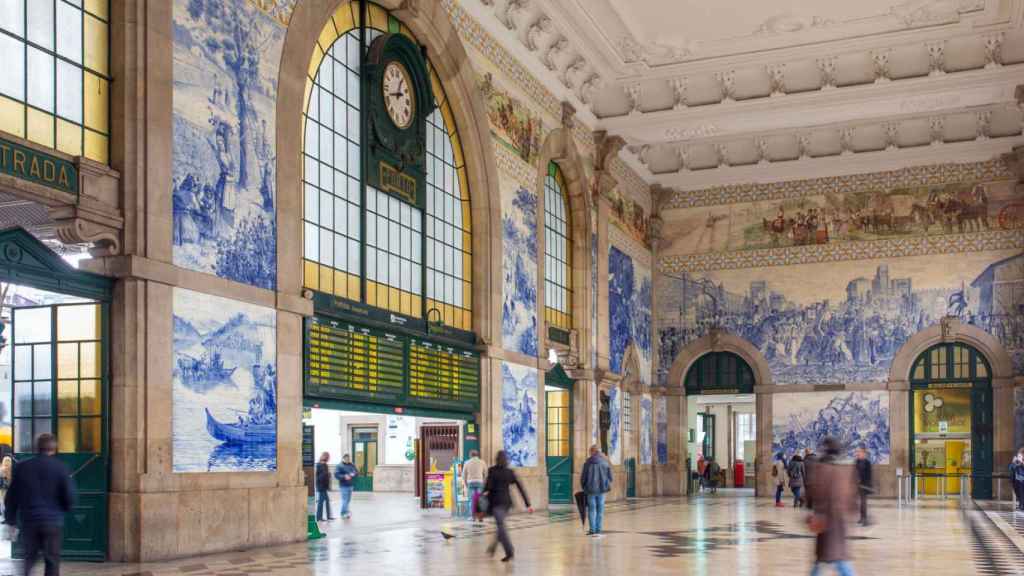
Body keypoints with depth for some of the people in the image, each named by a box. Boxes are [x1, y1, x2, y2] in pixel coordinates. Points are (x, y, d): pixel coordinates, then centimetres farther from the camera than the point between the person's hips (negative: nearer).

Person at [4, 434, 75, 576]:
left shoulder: (22, 467, 2)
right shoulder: (60, 468, -7)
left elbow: (11, 496, 7)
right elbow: (70, 496, -8)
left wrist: (11, 519, 18)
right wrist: (65, 508, 13)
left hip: (28, 521, 3)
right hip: (53, 521, -3)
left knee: (30, 557, 17)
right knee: (52, 560, 5)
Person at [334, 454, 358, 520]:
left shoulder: (351, 466, 11)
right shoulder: (339, 466, -6)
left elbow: (357, 472, 9)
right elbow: (336, 474, -13)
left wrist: (354, 474, -14)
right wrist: (344, 476, -25)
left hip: (350, 485, 7)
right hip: (344, 486, -7)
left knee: (348, 500, 11)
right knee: (345, 500, -12)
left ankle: (343, 513, 19)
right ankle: (346, 512, -15)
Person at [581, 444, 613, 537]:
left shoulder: (587, 463, -6)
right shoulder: (605, 463, -2)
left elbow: (583, 477, -2)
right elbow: (610, 477, 2)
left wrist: (584, 487, 15)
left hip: (591, 489, -1)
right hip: (602, 489, 1)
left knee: (591, 509, 8)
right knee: (600, 510, 7)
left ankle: (592, 530, 7)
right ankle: (598, 531, 5)